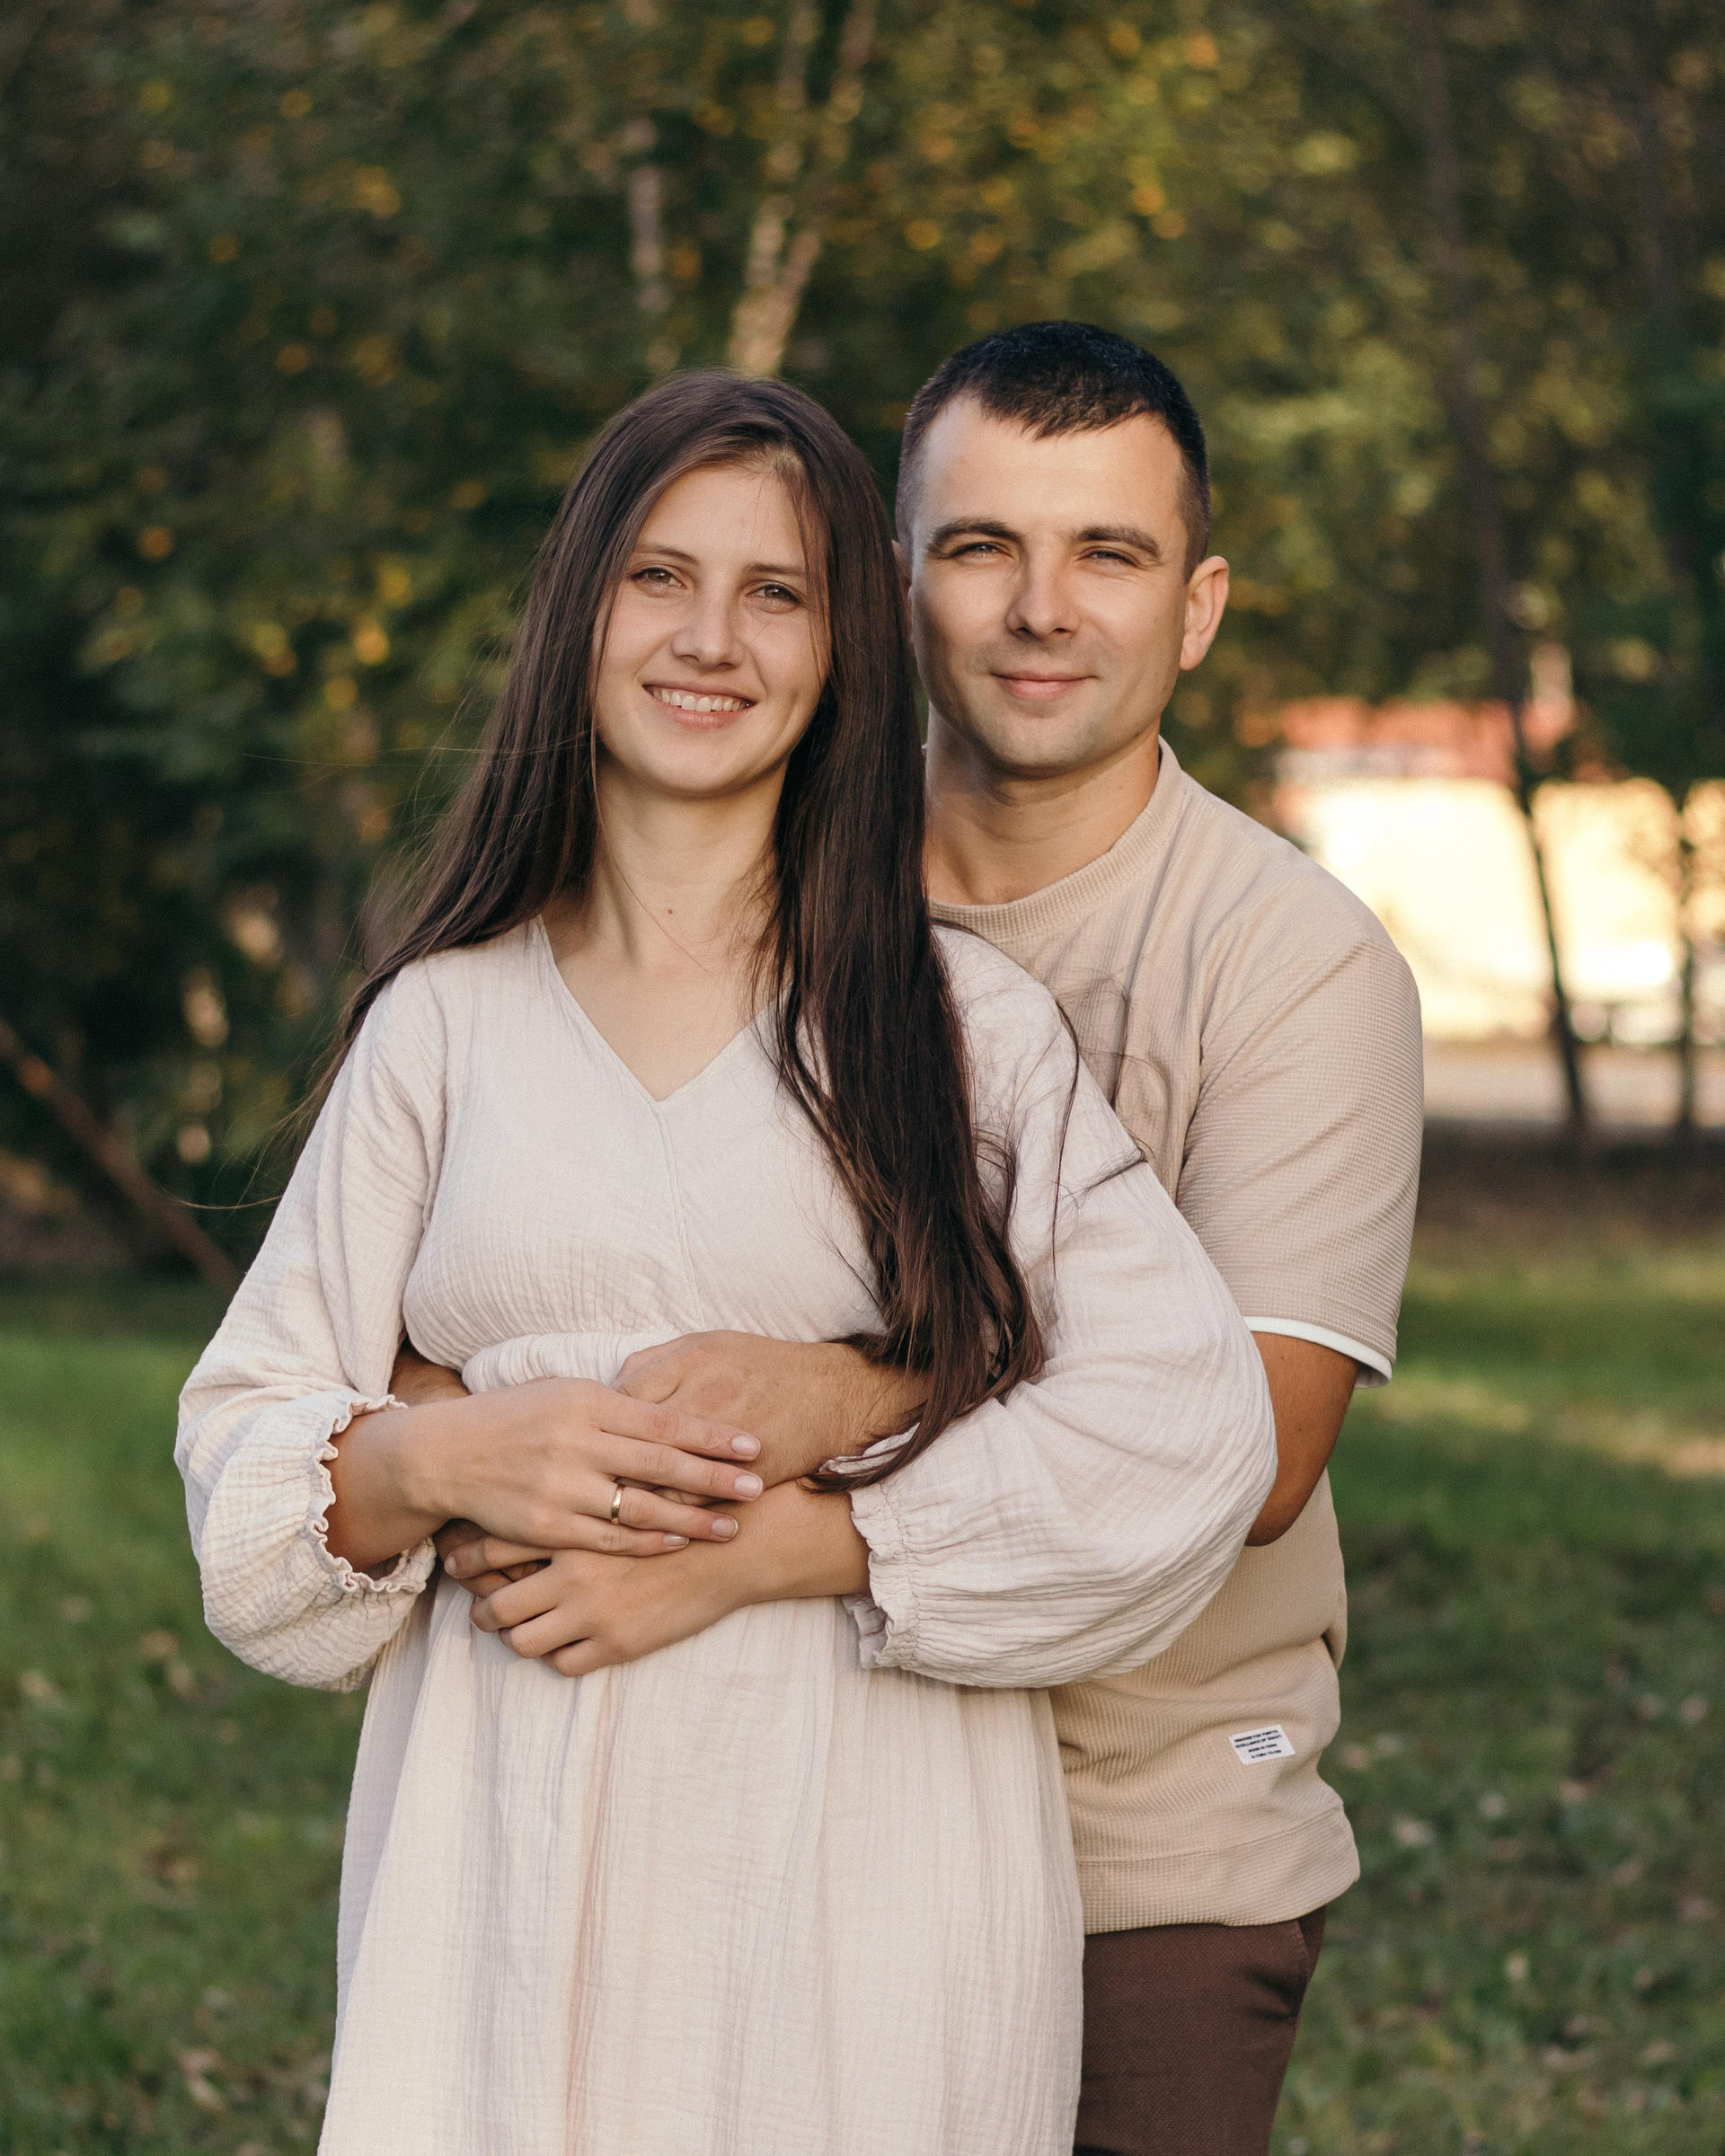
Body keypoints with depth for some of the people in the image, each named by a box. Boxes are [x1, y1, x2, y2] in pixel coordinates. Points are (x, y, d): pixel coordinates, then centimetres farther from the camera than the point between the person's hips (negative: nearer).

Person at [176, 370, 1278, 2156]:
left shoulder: (967, 1020, 2)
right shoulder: (445, 1020, 9)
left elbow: (1185, 1423, -9)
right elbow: (246, 1447, 10)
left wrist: (750, 1544, -14)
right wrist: (433, 1458, -12)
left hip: (867, 1861, -2)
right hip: (510, 1859, 2)